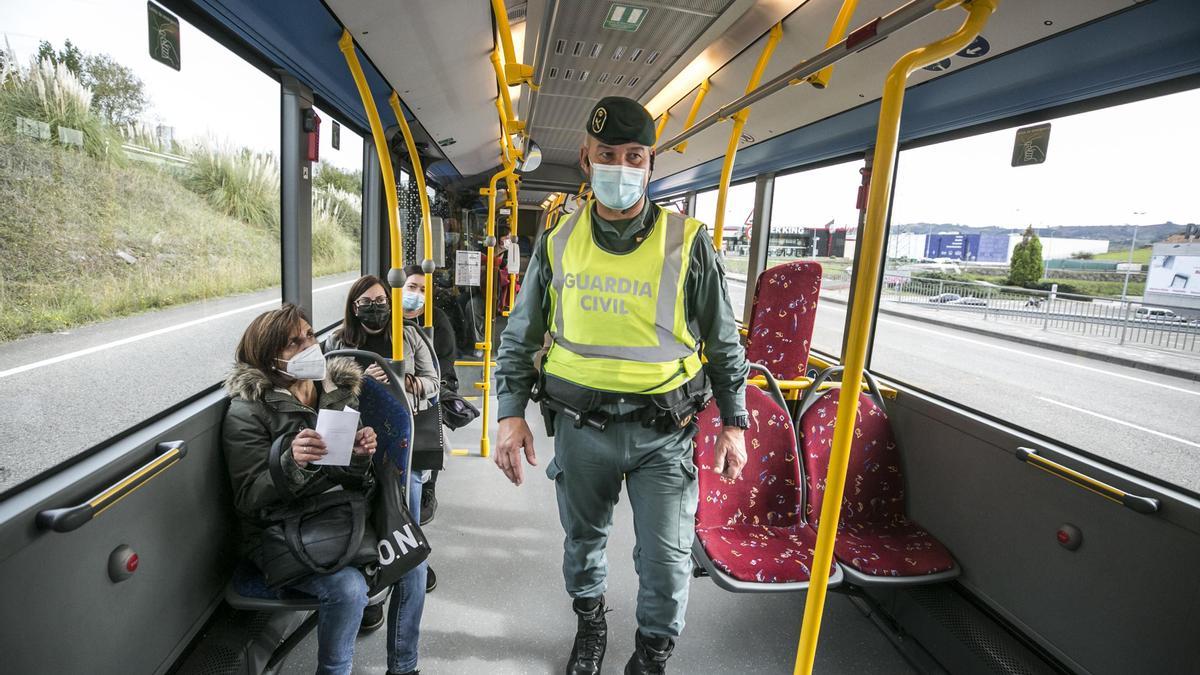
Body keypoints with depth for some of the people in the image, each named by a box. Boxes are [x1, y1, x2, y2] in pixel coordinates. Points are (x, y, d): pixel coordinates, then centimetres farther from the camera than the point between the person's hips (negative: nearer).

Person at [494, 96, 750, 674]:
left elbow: (723, 342, 3)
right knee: (582, 539, 21)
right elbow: (520, 336, 7)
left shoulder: (687, 242, -5)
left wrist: (734, 422, 2)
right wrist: (511, 412, 0)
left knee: (667, 563, 5)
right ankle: (589, 625, 52)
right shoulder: (557, 243, 0)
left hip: (663, 429, -1)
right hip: (580, 425, 2)